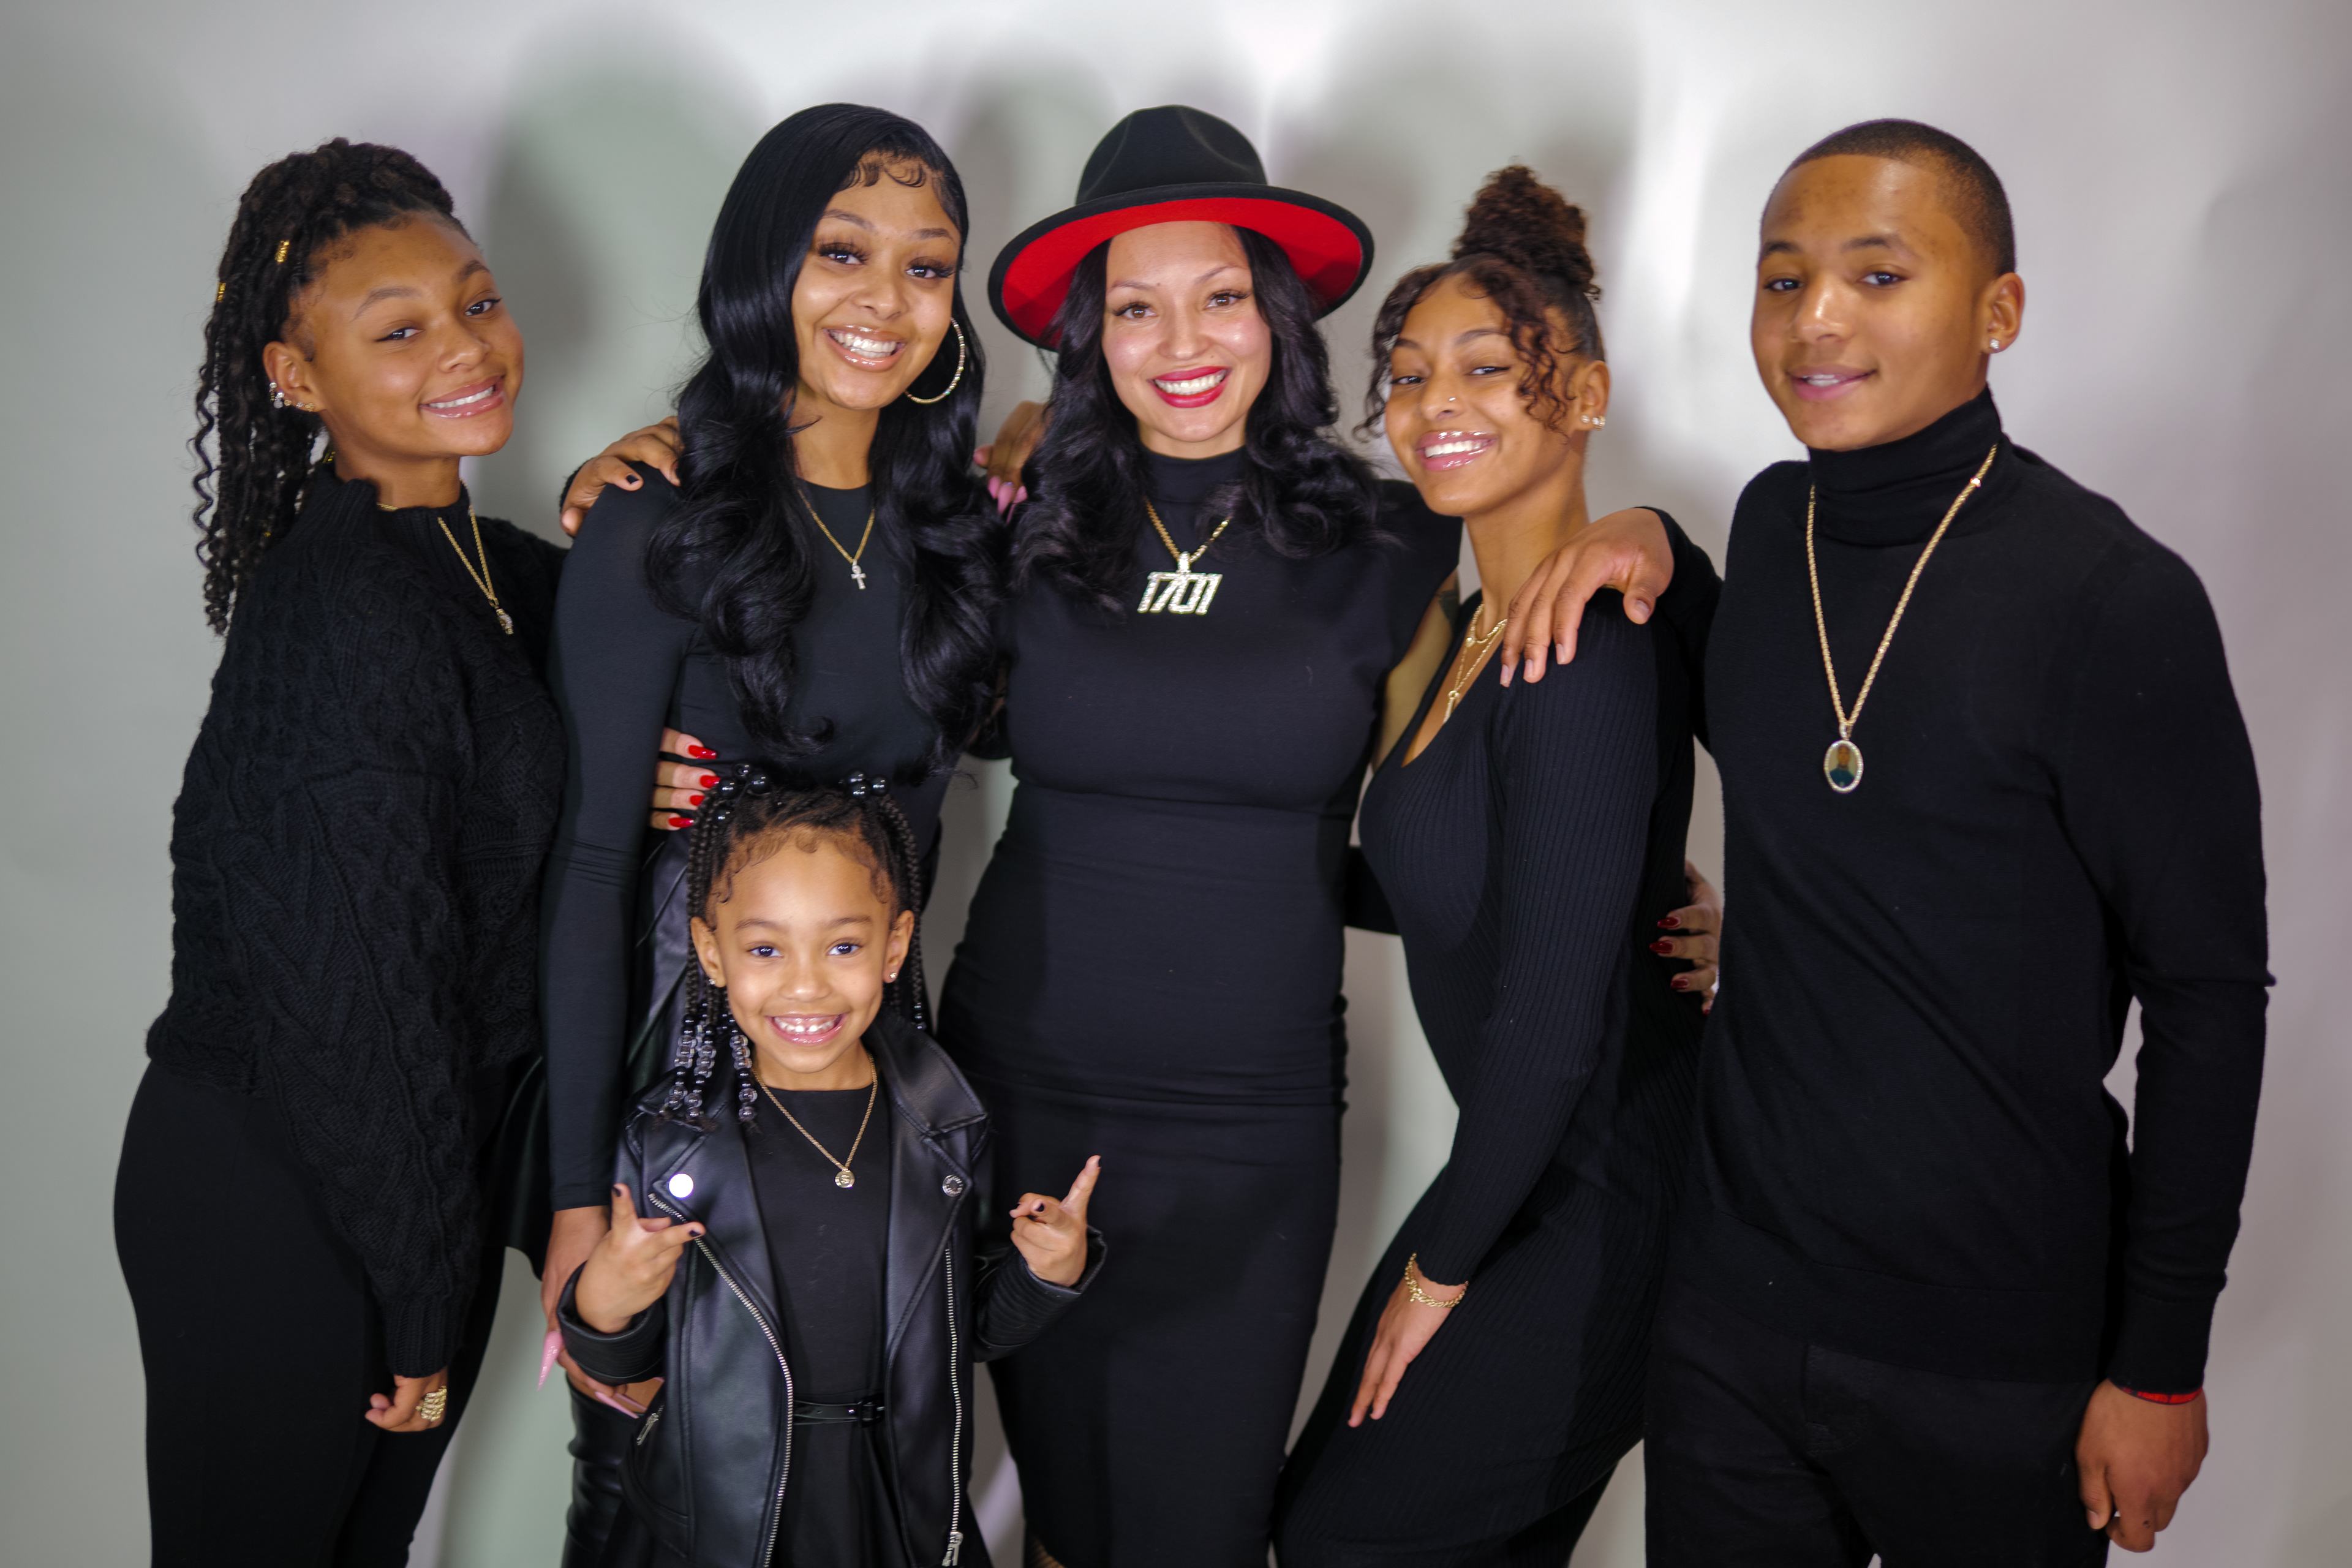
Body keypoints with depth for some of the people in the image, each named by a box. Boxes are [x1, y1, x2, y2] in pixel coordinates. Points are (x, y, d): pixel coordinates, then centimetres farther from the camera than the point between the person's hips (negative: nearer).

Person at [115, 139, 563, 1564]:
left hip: (421, 1167, 8)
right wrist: (424, 1295, -14)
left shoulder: (474, 559, 4)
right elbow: (359, 992, -23)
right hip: (277, 1214, -8)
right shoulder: (345, 611, -23)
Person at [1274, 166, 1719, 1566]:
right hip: (1534, 1162, 8)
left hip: (1598, 1213, -8)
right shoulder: (1467, 630, 3)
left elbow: (1552, 1021, -24)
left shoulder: (1589, 660, -25)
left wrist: (1439, 1263, -12)